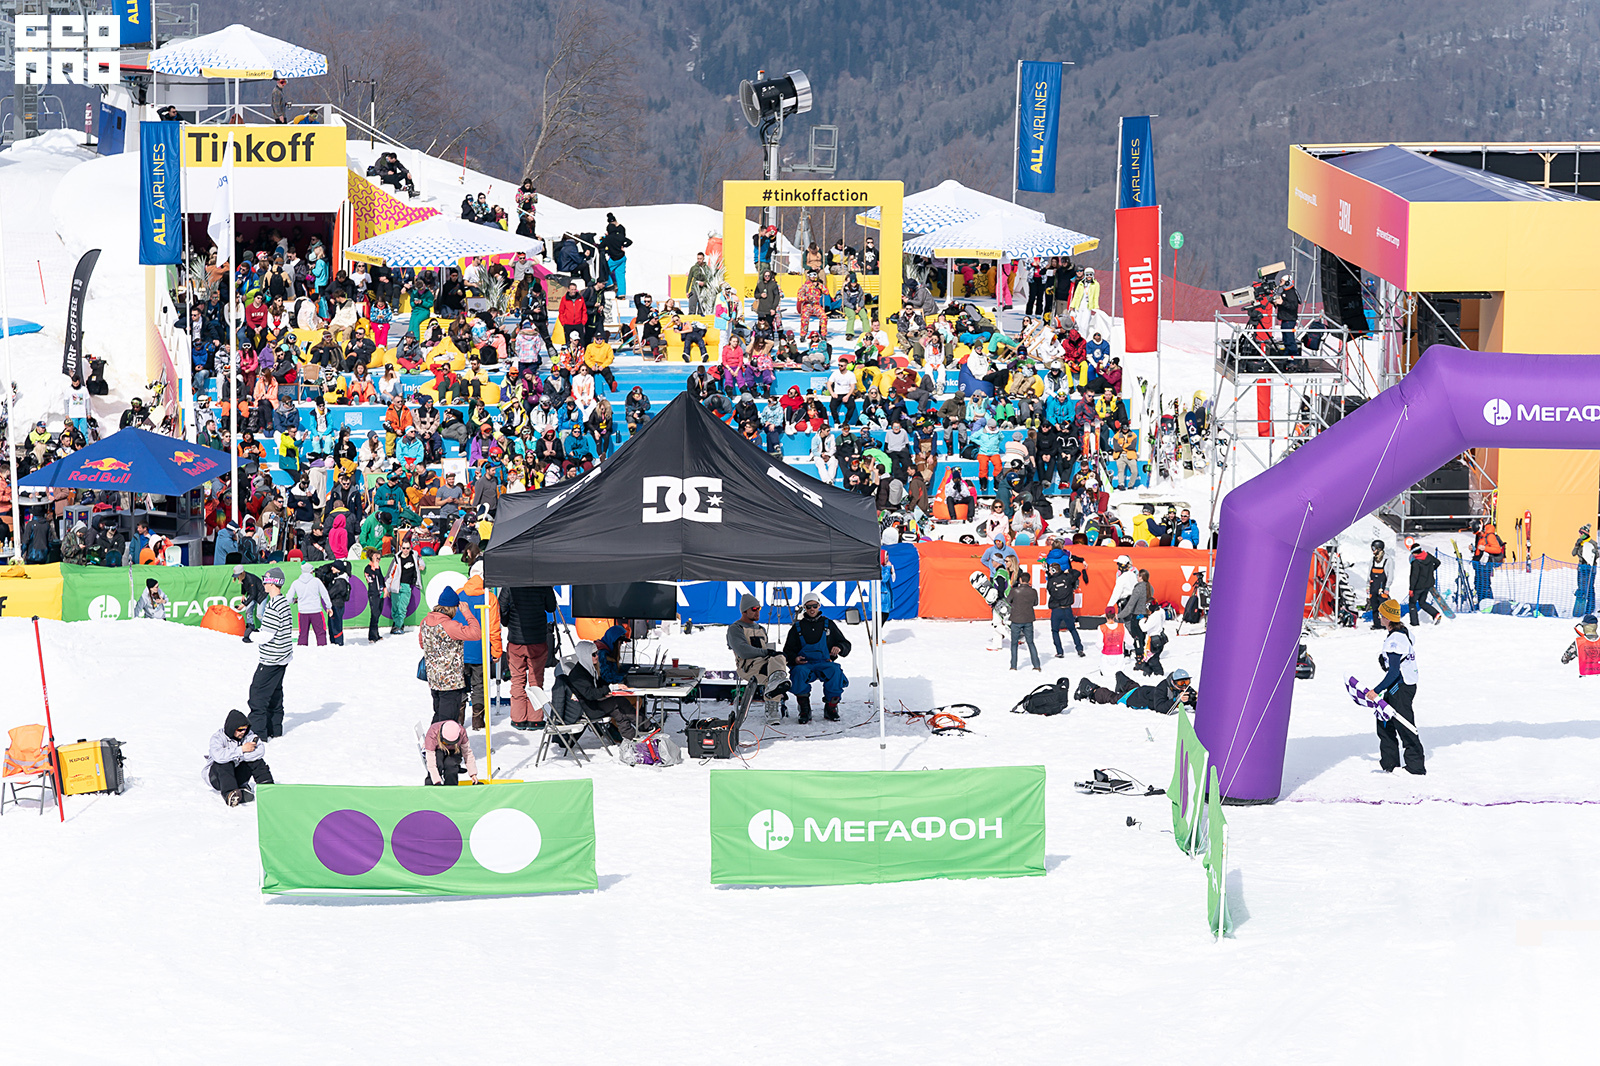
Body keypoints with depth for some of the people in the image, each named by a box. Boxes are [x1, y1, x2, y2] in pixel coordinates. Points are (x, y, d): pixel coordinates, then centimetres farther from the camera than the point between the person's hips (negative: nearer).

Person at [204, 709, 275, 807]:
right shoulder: (218, 737, -19)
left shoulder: (248, 735, -5)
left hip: (236, 775, 4)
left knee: (257, 760, -16)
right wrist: (242, 749, -37)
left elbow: (260, 751, -21)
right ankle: (229, 794, -54)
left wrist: (239, 757, -28)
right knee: (225, 763, -37)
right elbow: (219, 756, -40)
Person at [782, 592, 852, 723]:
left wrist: (839, 648, -11)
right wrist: (795, 658, -9)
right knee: (799, 672, -36)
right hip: (804, 663, 0)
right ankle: (805, 711, -26)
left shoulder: (828, 624, 13)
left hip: (825, 662, 0)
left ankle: (831, 708, -19)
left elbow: (846, 645, 13)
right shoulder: (797, 627, 13)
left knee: (835, 672, -34)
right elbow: (788, 651, 15)